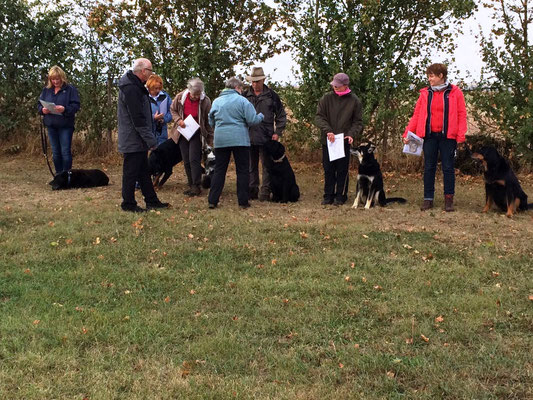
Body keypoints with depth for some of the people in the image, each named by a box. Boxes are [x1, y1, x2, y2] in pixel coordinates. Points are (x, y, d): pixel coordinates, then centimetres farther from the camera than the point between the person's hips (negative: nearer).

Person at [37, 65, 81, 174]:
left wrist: (65, 109, -26)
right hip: (51, 125, 5)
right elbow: (39, 104, 14)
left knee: (65, 152, -4)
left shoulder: (70, 89, -3)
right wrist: (42, 109, -8)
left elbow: (76, 106, -9)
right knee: (55, 152, 10)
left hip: (65, 125, -5)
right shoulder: (46, 90, 11)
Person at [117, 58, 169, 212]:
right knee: (131, 172, -1)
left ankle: (152, 201, 24)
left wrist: (148, 138, 18)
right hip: (133, 140, -11)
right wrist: (150, 139, -20)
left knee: (144, 172, 15)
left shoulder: (136, 86, 14)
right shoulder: (131, 89, -20)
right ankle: (128, 204, 9)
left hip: (138, 141, 11)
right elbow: (138, 119, -24)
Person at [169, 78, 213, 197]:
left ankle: (197, 186, -8)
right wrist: (178, 120, -10)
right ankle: (191, 185, 16)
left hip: (196, 134, -3)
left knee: (194, 159, -14)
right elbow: (173, 110, 9)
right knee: (186, 161, 6)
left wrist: (211, 138, -5)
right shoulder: (180, 97, -8)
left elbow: (208, 121, -6)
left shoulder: (205, 101, -13)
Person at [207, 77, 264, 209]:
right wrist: (261, 116, 10)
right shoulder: (242, 101, -4)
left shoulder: (216, 101, 9)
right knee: (243, 171, 5)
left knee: (219, 170, 10)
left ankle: (212, 200, 6)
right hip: (240, 140, -4)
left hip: (220, 140, 4)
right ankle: (243, 201, 5)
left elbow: (211, 122, 16)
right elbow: (252, 120, -9)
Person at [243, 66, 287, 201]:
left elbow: (281, 115, 7)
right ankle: (252, 191, 18)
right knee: (251, 166, 10)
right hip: (249, 137, 3)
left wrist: (278, 132, 0)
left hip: (266, 138, -3)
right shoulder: (245, 95, 8)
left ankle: (265, 192, 4)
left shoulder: (272, 95, 3)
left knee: (266, 166, -1)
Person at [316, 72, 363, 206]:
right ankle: (328, 196, 17)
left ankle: (340, 196, 13)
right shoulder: (326, 98, 2)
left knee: (342, 170, 3)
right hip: (327, 140, 1)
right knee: (328, 169, 8)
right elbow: (319, 117, -3)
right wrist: (327, 130, -19)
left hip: (344, 141, -1)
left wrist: (352, 134, -15)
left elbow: (358, 122, 3)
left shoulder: (354, 101, 1)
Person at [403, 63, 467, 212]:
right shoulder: (425, 93, 8)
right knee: (429, 167, 6)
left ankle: (448, 199, 10)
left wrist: (461, 136, -10)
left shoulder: (455, 92, 0)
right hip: (429, 135, 3)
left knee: (448, 168, 3)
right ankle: (428, 199, 12)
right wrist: (407, 133, -4)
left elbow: (461, 115, -2)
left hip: (448, 136, -3)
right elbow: (416, 115, 6)